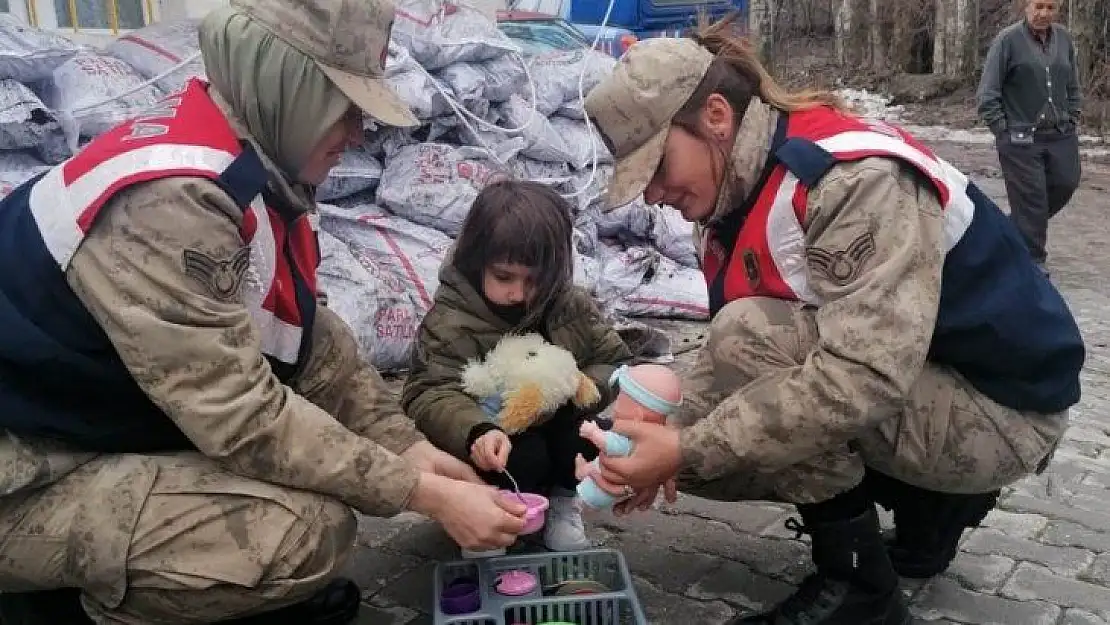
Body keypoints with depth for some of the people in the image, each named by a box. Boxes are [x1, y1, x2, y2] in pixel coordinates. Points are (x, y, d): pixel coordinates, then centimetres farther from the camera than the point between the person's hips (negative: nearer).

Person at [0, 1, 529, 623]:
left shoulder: (251, 166, -1)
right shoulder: (169, 200, -30)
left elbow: (312, 338, 3)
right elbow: (245, 419, -30)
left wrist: (409, 449, -6)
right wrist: (424, 494, -22)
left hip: (124, 424, 10)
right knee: (311, 530, -25)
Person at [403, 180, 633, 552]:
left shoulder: (572, 306, -6)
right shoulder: (449, 323, -21)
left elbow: (615, 362, 2)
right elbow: (431, 396, -32)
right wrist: (478, 432, -53)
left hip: (555, 428, 5)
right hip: (497, 448, -4)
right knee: (528, 456, -34)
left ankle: (562, 501, 3)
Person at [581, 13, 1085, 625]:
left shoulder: (859, 179, -28)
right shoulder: (738, 192, 0)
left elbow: (864, 375, -38)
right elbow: (735, 366, 2)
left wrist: (689, 451, -34)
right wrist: (670, 442, -15)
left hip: (1001, 410, -9)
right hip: (913, 395, 9)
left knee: (752, 338, -27)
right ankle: (931, 503, 12)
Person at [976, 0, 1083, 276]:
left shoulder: (1064, 38, 8)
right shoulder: (1008, 40, -9)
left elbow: (1074, 87, 19)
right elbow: (987, 93, -7)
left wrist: (1072, 120, 11)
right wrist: (1002, 129, -9)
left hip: (1061, 136, 6)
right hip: (1021, 138, -6)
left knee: (1065, 184, 9)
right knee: (1030, 197, -3)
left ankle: (1019, 227, 32)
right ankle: (1032, 259, 10)